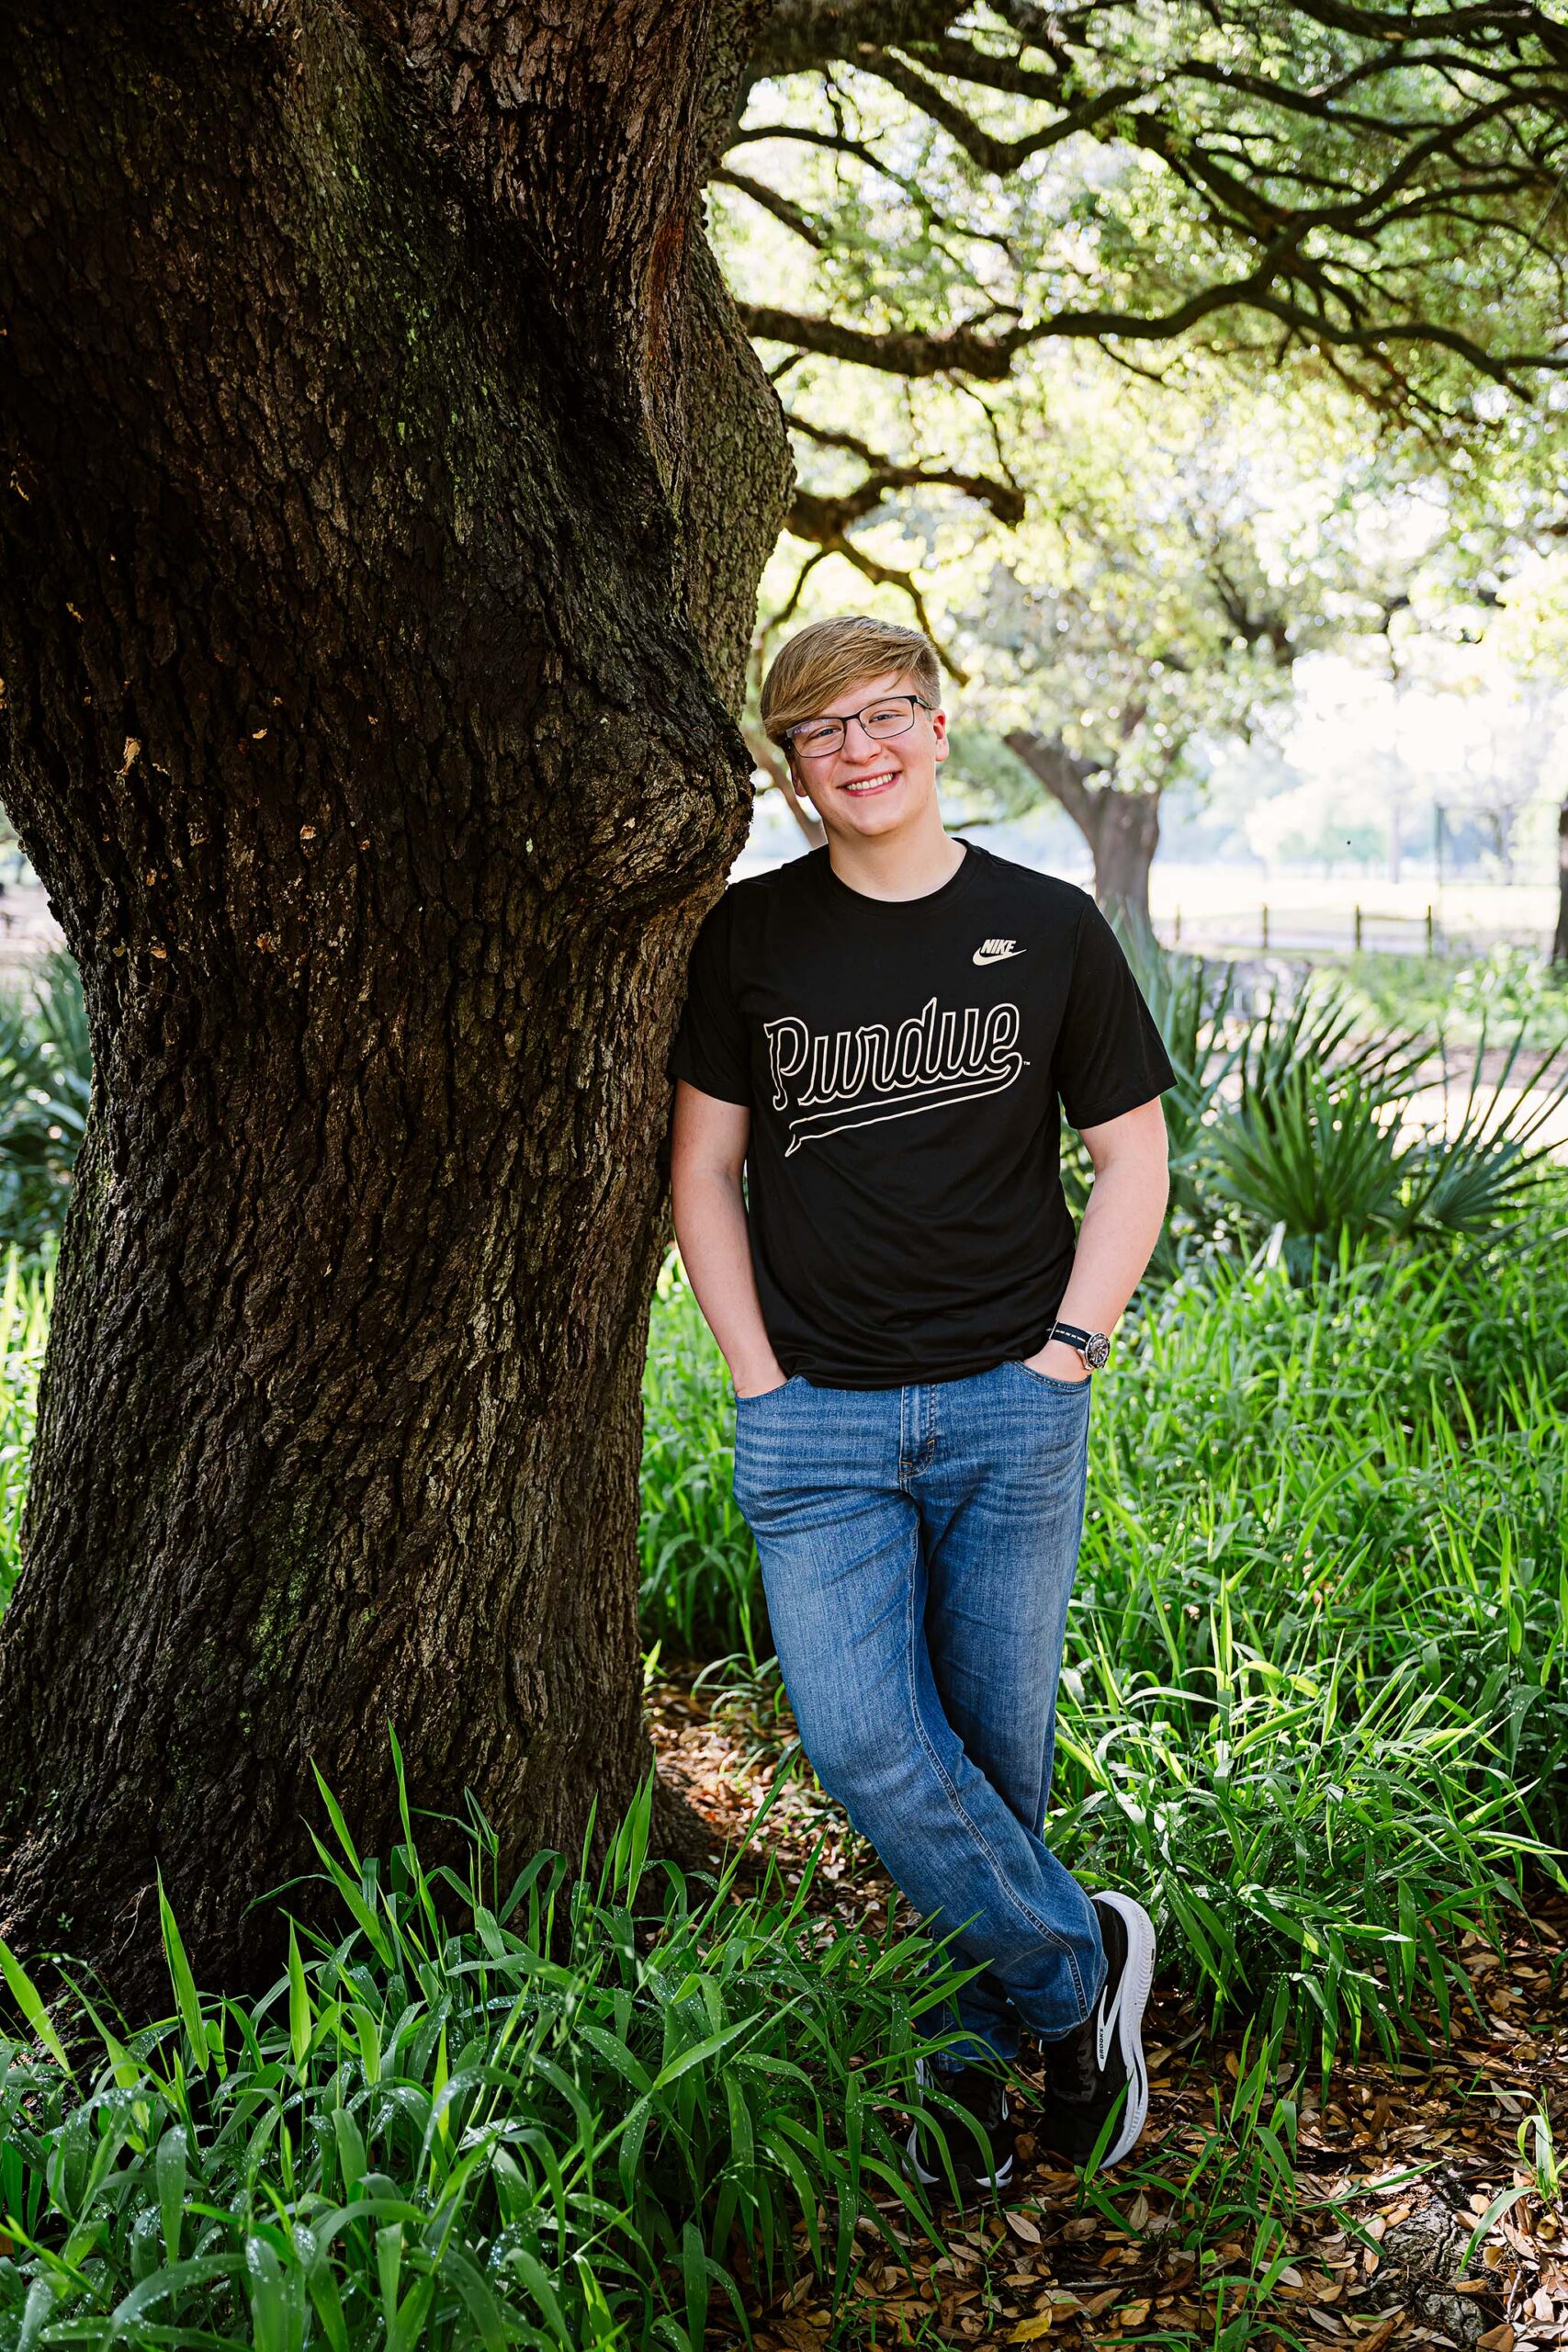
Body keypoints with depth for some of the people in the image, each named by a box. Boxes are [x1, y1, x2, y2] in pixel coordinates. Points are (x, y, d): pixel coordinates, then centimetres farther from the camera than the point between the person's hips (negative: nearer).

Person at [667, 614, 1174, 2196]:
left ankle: (978, 2047, 26)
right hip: (817, 1415, 0)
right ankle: (1079, 1962, 9)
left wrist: (1069, 1349, -3)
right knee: (861, 1741, -11)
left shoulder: (1048, 926, 2)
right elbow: (703, 1166, 7)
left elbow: (1131, 1149, 7)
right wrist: (761, 1379, 0)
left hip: (1011, 1409, 0)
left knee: (998, 1744, 6)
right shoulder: (753, 935, 3)